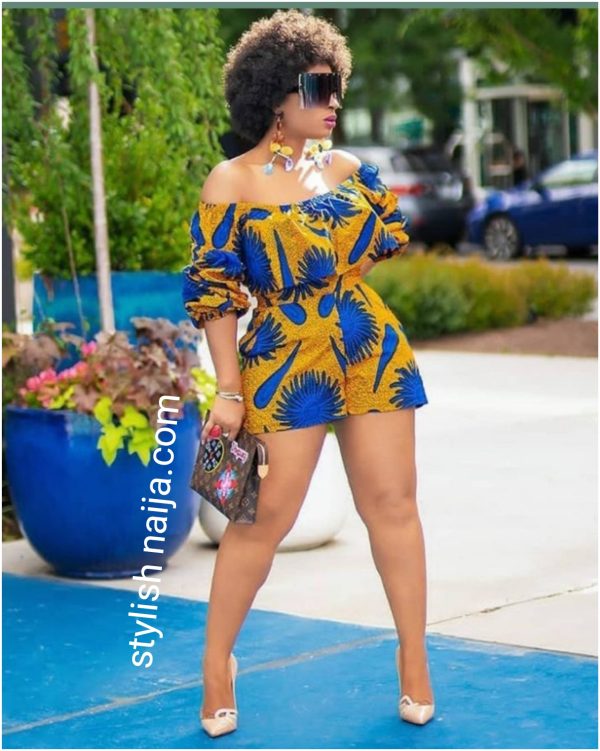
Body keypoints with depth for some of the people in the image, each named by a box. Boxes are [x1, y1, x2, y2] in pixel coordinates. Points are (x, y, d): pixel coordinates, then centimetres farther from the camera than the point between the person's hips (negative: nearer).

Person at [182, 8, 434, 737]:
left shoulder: (348, 169, 7)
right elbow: (213, 292, -7)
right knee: (265, 518, -3)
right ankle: (217, 663, 13)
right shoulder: (230, 183, -6)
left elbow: (390, 241, 21)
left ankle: (414, 658, 17)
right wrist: (228, 390, -11)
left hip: (373, 353, 5)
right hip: (282, 364, -4)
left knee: (393, 505, 6)